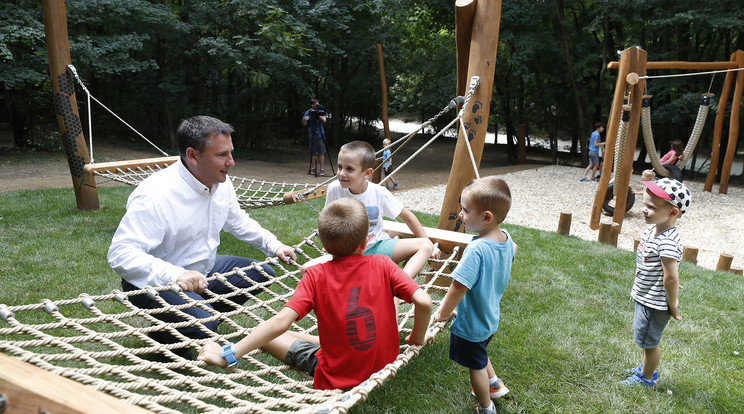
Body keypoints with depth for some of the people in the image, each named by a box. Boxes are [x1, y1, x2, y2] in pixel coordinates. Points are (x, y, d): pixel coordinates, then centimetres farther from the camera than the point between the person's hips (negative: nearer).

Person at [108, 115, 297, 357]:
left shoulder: (221, 184, -3)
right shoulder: (156, 195, -30)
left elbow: (239, 222, 16)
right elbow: (120, 253, -36)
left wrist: (274, 246, 5)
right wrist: (175, 275, -48)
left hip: (201, 271, 8)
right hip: (156, 282, -8)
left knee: (263, 274, 8)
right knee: (202, 326, -32)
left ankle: (204, 316, 12)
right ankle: (164, 337, 3)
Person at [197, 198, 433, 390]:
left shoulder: (316, 276, -14)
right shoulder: (382, 265, -10)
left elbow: (280, 322, -23)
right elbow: (424, 302, -16)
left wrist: (228, 354, -17)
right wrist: (417, 339, 3)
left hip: (336, 379, -2)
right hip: (386, 365, 2)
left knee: (269, 337, 11)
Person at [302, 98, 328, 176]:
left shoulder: (321, 111, 4)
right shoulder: (308, 113, 1)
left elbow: (324, 120, -9)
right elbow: (304, 124, -2)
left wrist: (318, 114, -20)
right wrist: (304, 120, -23)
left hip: (320, 135, 0)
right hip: (311, 135, 0)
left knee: (322, 153, -5)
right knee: (313, 153, 5)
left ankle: (322, 170, -2)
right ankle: (312, 169, 16)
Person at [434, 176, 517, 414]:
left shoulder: (476, 249, -36)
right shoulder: (506, 238, -11)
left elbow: (459, 287, -33)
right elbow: (513, 252, 14)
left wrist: (443, 314, -18)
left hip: (470, 324, -7)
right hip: (491, 317, 8)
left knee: (476, 365, 17)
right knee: (480, 354, 34)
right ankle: (494, 385, 51)